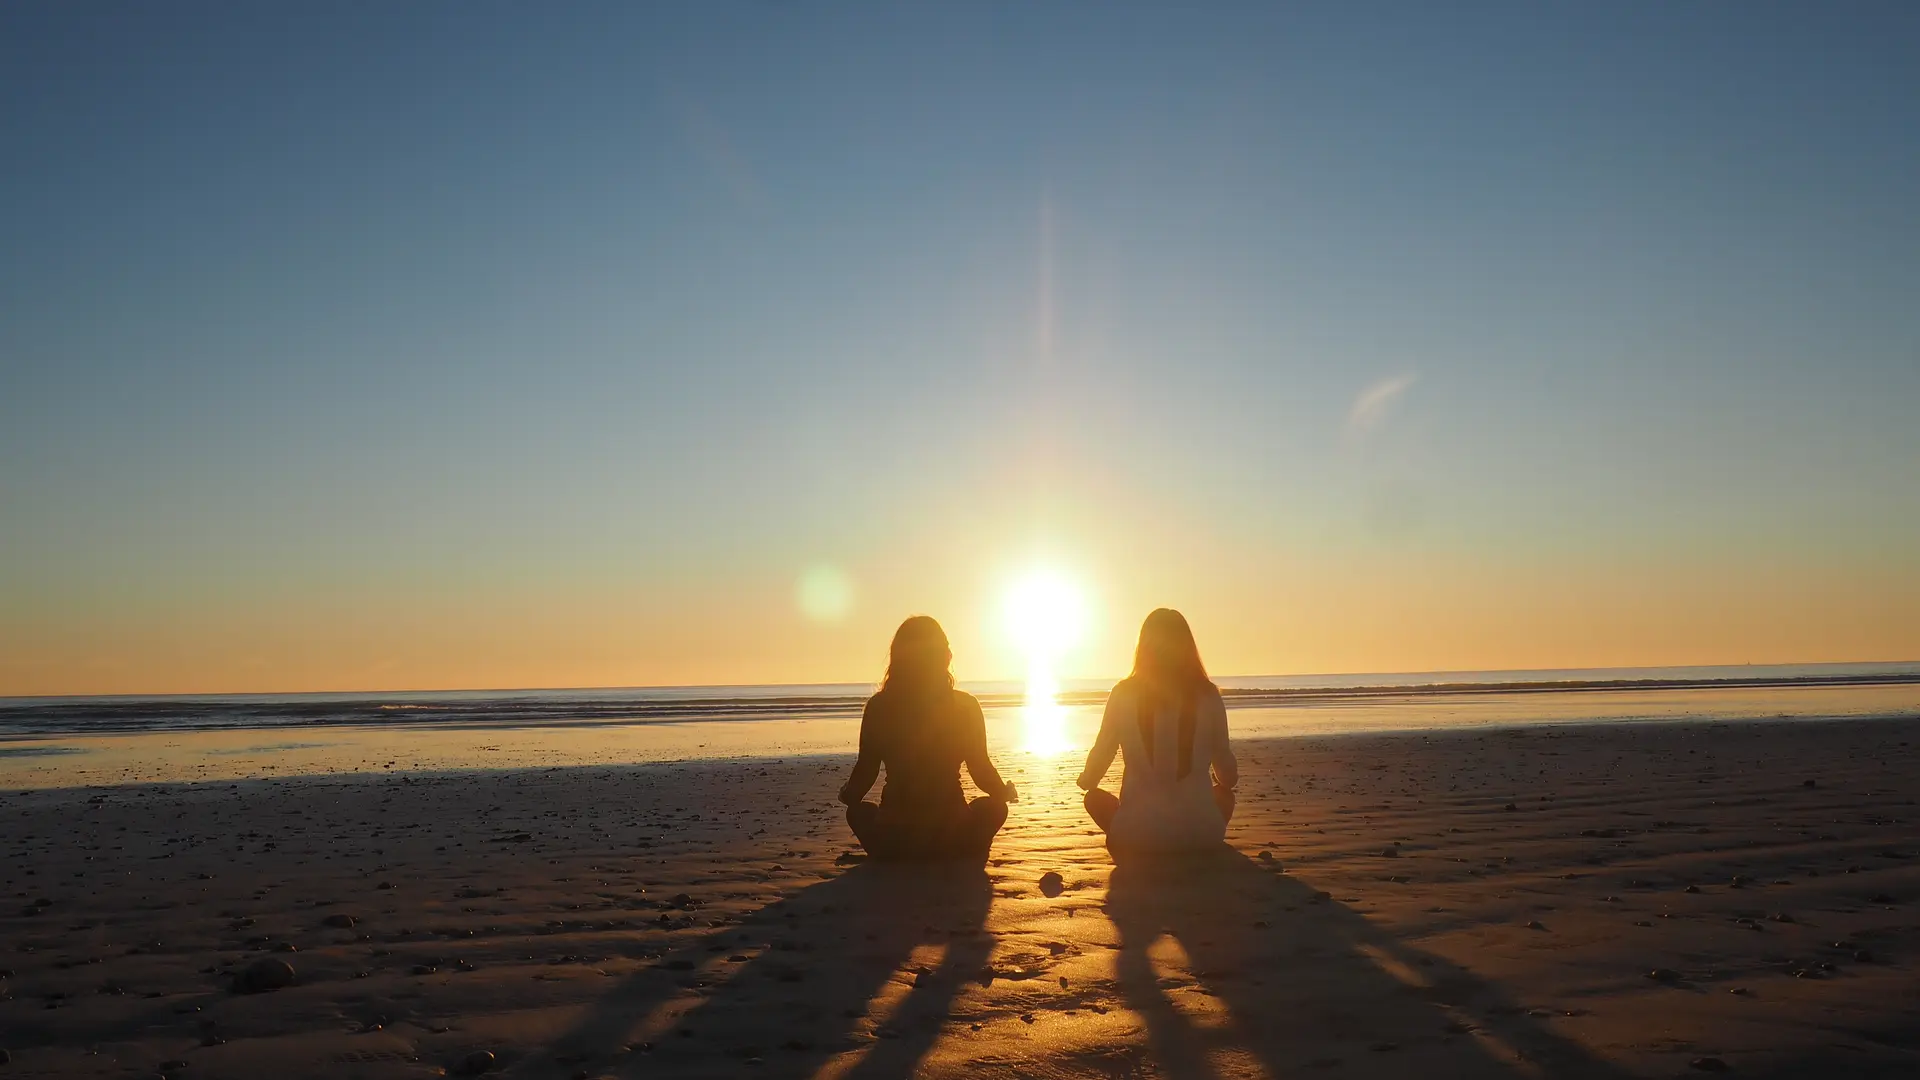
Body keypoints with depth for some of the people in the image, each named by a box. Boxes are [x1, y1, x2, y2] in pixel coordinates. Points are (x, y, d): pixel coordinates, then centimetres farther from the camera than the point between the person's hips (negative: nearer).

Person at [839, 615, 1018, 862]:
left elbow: (866, 770, -2)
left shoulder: (878, 706, -2)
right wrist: (1005, 793, 21)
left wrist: (848, 796, 21)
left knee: (859, 811, 33)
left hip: (894, 840, 0)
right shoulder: (965, 706, -3)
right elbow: (981, 770, -1)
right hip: (952, 837, 0)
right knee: (993, 808, 31)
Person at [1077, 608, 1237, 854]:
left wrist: (1086, 781, 30)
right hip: (1200, 832, 1)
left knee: (1095, 797, 30)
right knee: (1224, 795, 34)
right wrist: (1227, 781, 32)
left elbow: (1102, 754, 7)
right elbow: (1228, 775, 7)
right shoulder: (1207, 695, 0)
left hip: (1139, 834, -1)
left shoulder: (1124, 695, -2)